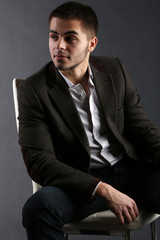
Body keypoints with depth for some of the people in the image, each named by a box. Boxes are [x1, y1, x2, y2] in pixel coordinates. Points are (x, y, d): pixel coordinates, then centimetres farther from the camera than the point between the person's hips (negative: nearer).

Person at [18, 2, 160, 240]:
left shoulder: (115, 70, 5)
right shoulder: (33, 90, -7)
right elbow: (39, 162, -15)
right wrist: (105, 191, -25)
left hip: (129, 169, 3)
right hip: (80, 182, -3)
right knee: (38, 208, -36)